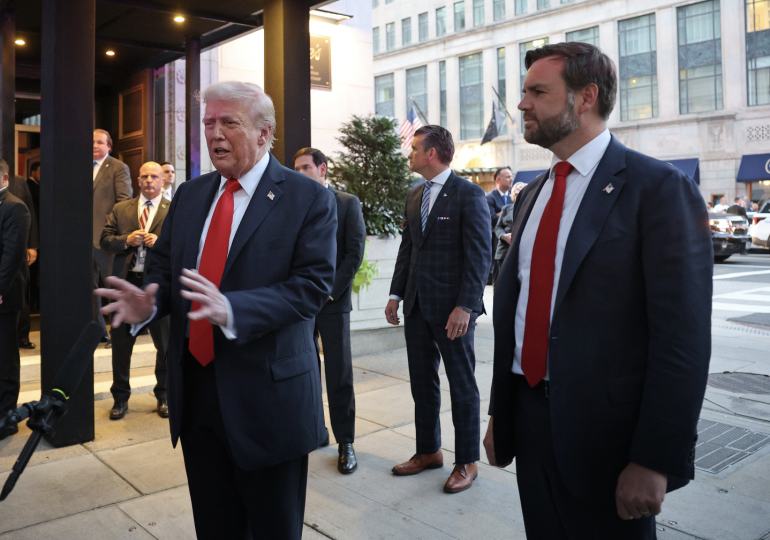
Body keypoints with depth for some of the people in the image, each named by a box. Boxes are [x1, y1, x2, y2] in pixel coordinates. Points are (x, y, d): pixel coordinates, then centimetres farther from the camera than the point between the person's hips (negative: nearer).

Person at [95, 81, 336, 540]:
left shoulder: (309, 199, -9)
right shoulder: (189, 195, 10)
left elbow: (312, 286, -17)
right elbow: (163, 266, 13)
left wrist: (231, 310, -30)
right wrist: (146, 304, -11)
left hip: (266, 395, -5)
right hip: (195, 396, 6)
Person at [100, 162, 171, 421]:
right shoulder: (120, 209, 12)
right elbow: (105, 241, 7)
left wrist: (160, 243, -21)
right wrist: (126, 240, -12)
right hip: (126, 283, 3)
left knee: (165, 344, 7)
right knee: (121, 343, 10)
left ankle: (164, 396, 26)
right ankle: (120, 398, 27)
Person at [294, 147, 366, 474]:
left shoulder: (348, 203, 2)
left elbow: (355, 252, -4)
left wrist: (330, 291, -10)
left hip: (333, 301, -3)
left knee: (339, 374, 0)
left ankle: (345, 443, 10)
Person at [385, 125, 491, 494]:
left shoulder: (468, 194, -10)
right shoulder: (414, 196, 13)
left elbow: (480, 255, -14)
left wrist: (465, 306, -20)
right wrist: (396, 294, 11)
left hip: (452, 308, -7)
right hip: (417, 305, 7)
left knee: (462, 385, 7)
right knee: (422, 382, 14)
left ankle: (467, 461, 22)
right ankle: (429, 451, 31)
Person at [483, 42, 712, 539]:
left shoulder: (659, 188, -11)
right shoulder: (531, 195, 11)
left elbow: (683, 336, -15)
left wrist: (656, 460, -17)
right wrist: (499, 414, 12)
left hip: (608, 430, -6)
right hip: (528, 418, 6)